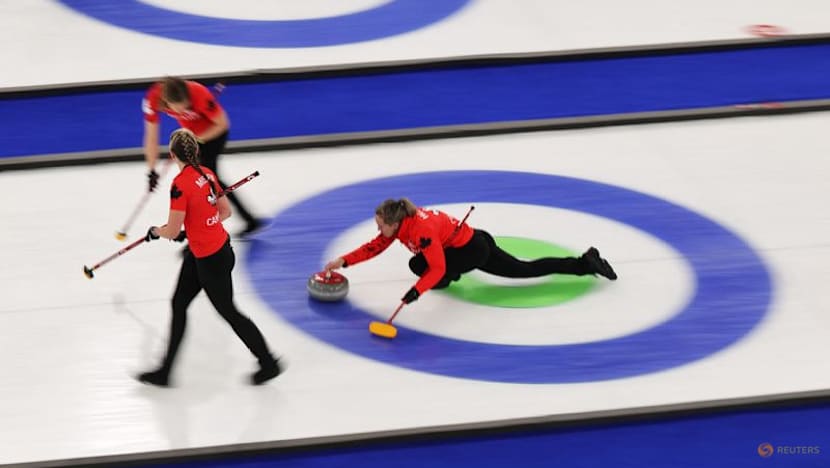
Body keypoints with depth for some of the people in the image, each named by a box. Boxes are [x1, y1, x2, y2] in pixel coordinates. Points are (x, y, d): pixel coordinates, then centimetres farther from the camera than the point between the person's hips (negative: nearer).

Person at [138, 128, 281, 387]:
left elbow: (172, 231, -21)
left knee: (227, 311, 10)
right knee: (179, 304, 14)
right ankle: (164, 371, 23)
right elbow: (226, 211, 11)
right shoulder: (207, 174, 0)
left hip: (211, 259, -9)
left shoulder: (180, 184, -25)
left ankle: (268, 363, 27)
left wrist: (154, 232, 0)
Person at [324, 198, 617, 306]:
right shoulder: (401, 222, -6)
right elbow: (374, 248, 3)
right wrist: (343, 262, -5)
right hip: (470, 241, 8)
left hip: (474, 249, -8)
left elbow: (436, 268, -35)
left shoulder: (420, 231, -32)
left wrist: (417, 290, -46)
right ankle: (585, 263, 22)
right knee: (527, 270, 17)